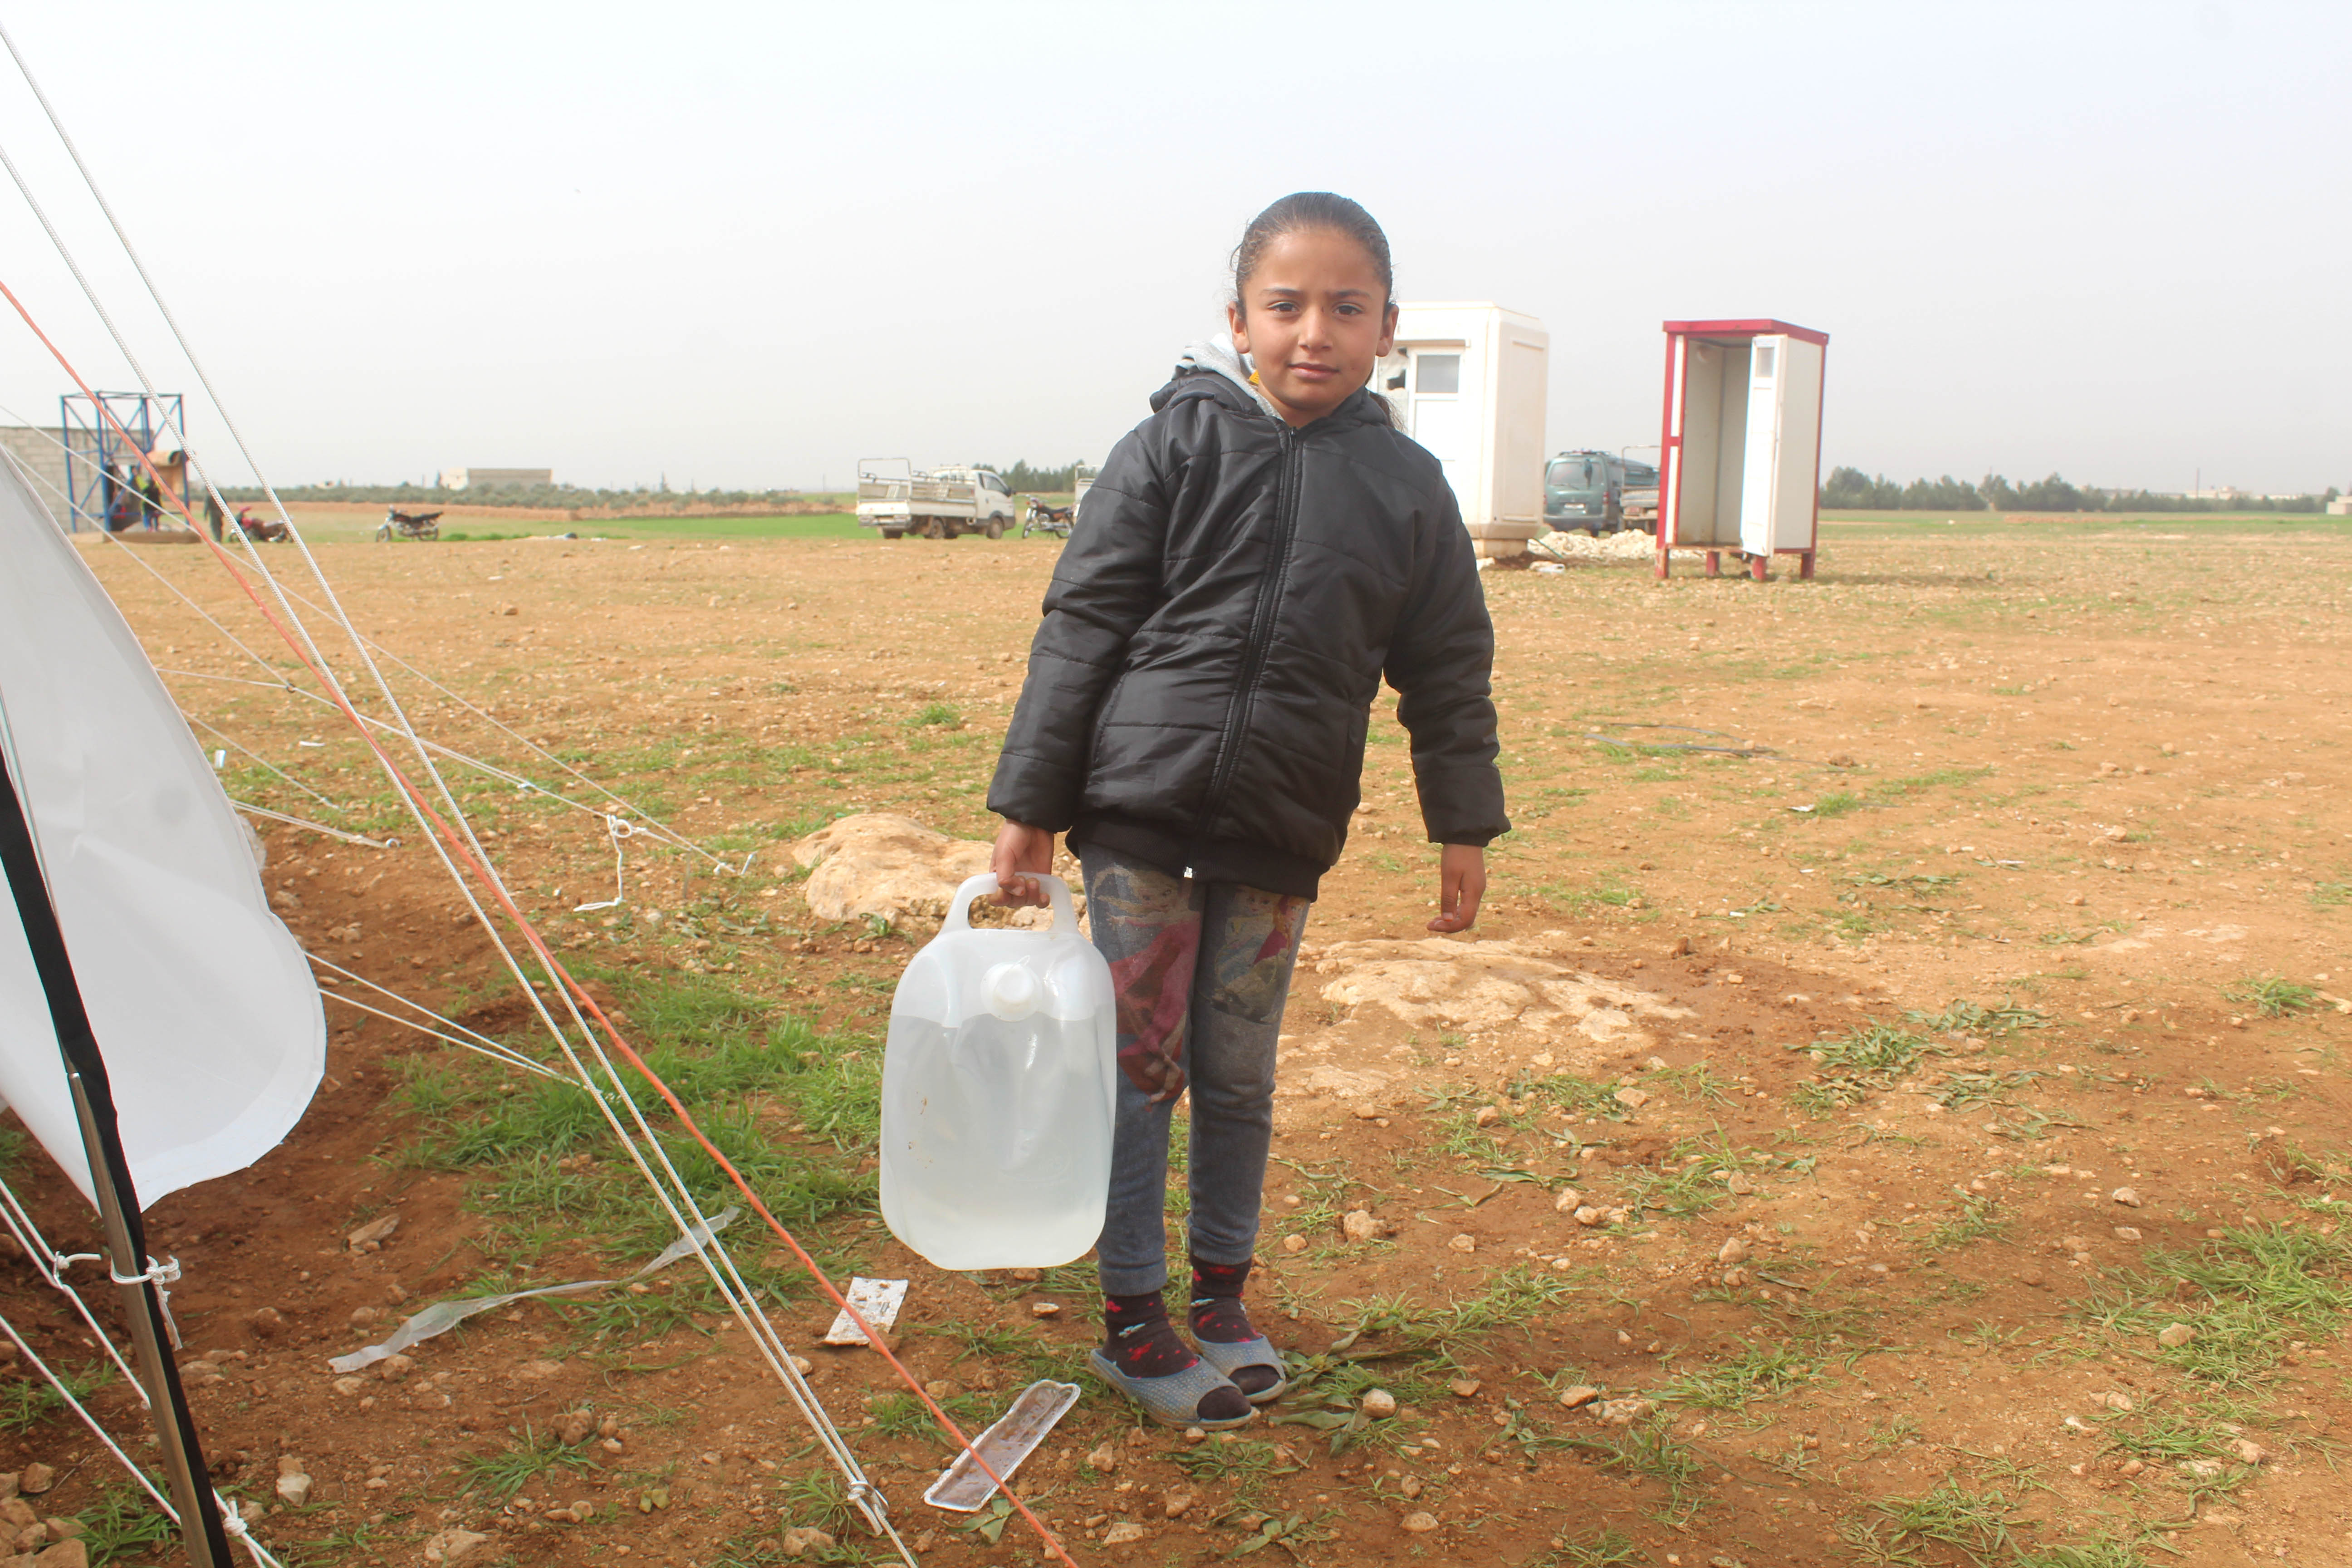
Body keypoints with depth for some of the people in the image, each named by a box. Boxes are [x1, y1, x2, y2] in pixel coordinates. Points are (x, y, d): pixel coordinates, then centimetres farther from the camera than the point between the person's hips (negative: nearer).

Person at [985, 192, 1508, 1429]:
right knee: (1141, 1067, 4)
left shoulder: (1406, 486, 4)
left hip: (1282, 834, 2)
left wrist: (1463, 829, 12)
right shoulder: (1174, 446, -3)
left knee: (1238, 1075, 13)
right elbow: (1079, 628, -2)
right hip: (1137, 813, -2)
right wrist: (1027, 807, -3)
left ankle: (1221, 1294, 31)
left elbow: (1449, 671, 13)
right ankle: (1132, 1318, 20)